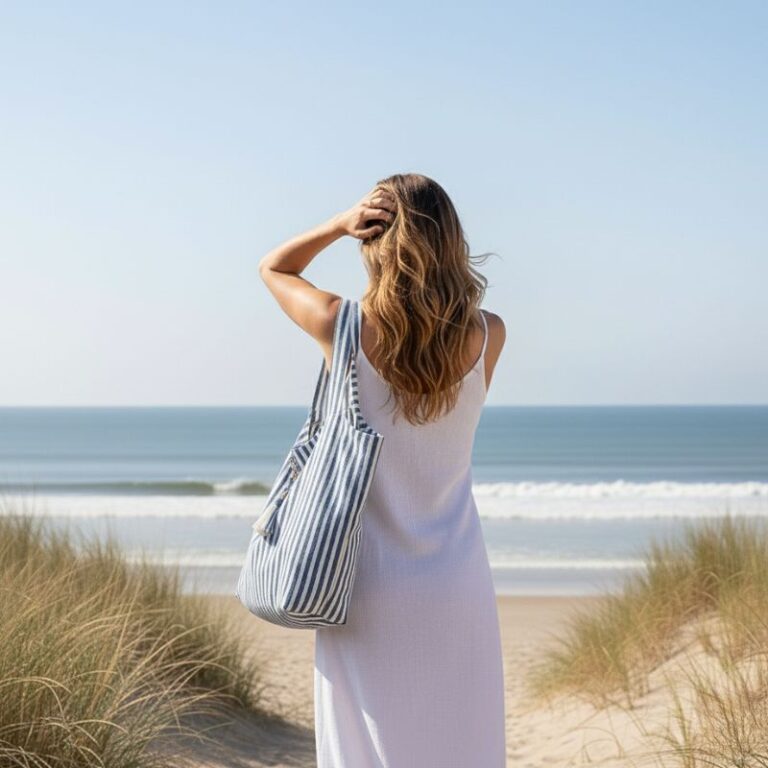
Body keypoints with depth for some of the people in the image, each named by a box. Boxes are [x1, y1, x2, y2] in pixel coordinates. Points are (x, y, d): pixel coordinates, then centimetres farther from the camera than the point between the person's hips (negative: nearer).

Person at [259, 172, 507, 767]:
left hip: (371, 585, -1)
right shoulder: (489, 336, -6)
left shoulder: (341, 326, -11)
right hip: (458, 585, 1)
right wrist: (429, 235, 3)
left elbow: (273, 268, 9)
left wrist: (339, 223, -7)